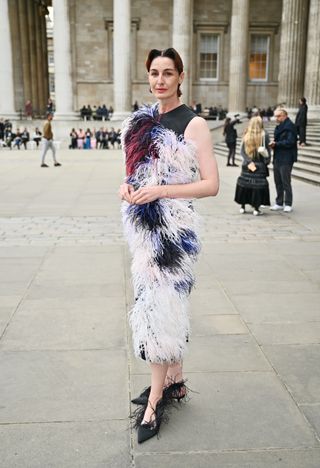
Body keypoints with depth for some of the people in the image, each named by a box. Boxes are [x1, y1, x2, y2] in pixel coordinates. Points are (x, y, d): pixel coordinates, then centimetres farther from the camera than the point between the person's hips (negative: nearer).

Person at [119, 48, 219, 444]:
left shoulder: (194, 124, -8)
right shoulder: (143, 119, 11)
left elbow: (211, 184, -12)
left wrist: (160, 190, -20)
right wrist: (127, 184, 0)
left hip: (172, 228, -7)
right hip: (143, 223, 7)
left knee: (160, 306, -3)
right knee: (166, 302, 15)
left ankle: (156, 399, 13)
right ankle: (175, 379, 33)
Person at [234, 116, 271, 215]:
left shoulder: (246, 135, 0)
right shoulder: (264, 135, -7)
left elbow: (242, 151, -4)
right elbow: (268, 150, -6)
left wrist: (249, 162, -8)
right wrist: (266, 162, 4)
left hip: (247, 165, 3)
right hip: (260, 165, -2)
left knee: (244, 184, 12)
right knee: (258, 185, 4)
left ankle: (242, 207, 17)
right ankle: (256, 208, 4)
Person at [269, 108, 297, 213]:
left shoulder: (290, 126, -10)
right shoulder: (278, 127, 17)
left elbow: (290, 142, -18)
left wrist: (276, 144, -15)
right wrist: (273, 144, 0)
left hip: (286, 159, -8)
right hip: (277, 158, 9)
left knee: (286, 182, -3)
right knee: (278, 182, 11)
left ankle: (288, 204, 6)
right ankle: (279, 203, 20)